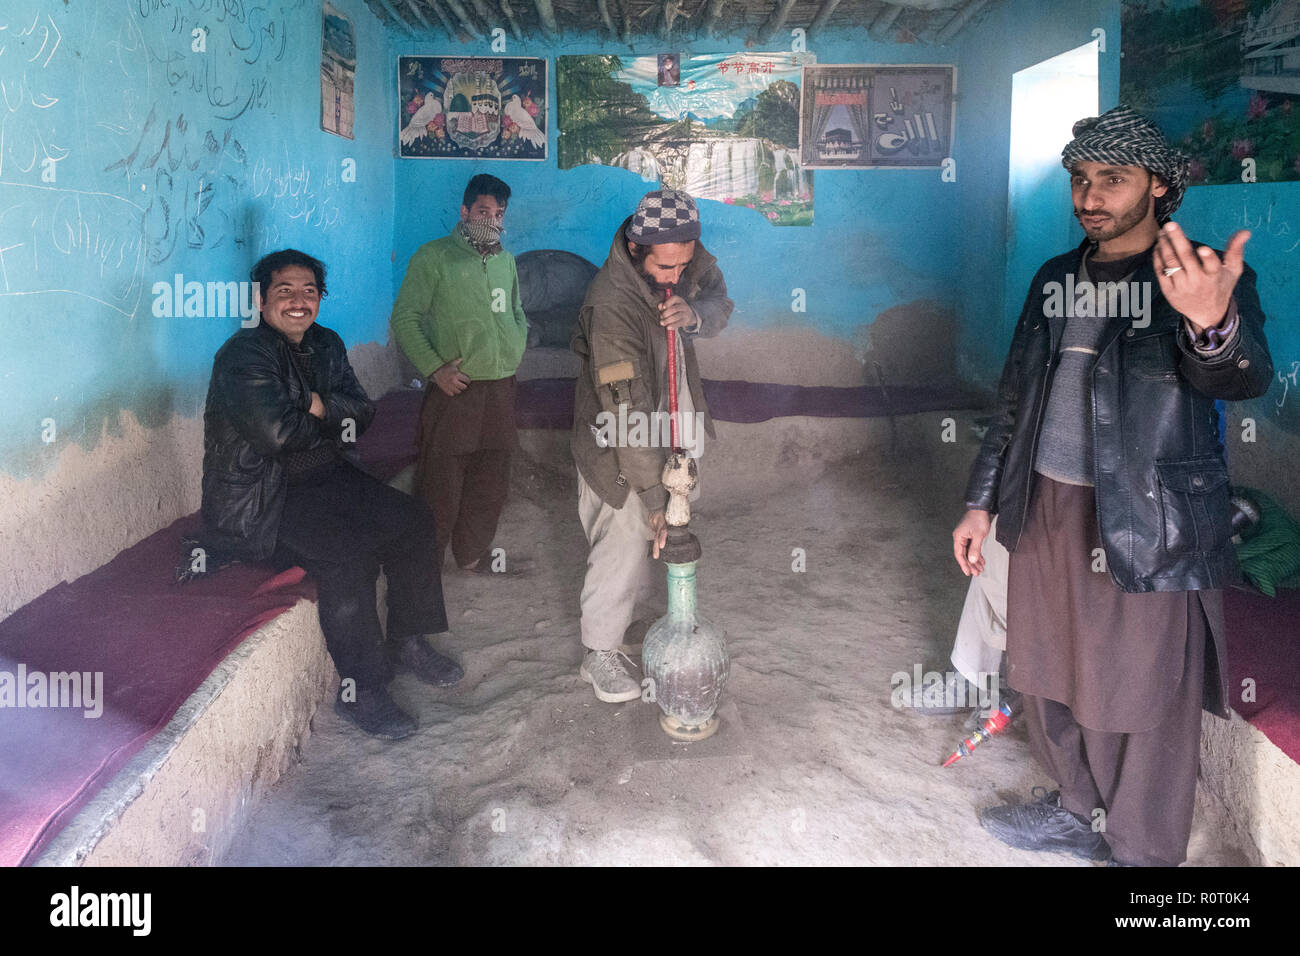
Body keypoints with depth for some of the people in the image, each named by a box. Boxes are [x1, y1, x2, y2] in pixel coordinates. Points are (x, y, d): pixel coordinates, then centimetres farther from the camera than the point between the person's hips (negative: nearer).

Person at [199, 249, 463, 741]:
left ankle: (407, 641, 12)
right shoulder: (244, 355, -14)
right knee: (348, 552, -28)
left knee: (413, 521, -4)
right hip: (259, 501, -8)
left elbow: (362, 412, 5)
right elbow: (275, 432, -27)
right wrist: (323, 419, -9)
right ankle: (359, 689, -16)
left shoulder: (325, 345, 11)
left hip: (325, 477, 8)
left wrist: (317, 405, -14)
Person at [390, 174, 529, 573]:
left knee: (491, 480, 14)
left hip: (500, 387, 6)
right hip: (454, 388, -6)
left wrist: (514, 352, 10)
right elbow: (404, 319, -7)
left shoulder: (506, 261, 15)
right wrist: (435, 368, -15)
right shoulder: (434, 257, -4)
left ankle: (473, 552, 31)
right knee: (441, 483, -2)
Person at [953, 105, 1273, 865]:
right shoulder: (1056, 279, 9)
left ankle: (1142, 854, 26)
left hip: (1149, 529, -6)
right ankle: (1080, 811, 42)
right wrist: (980, 503, 13)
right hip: (1047, 510, 6)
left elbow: (1246, 376, -29)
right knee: (1050, 678, 19)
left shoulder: (1206, 280, -9)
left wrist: (1212, 324, -52)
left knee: (1146, 704, 5)